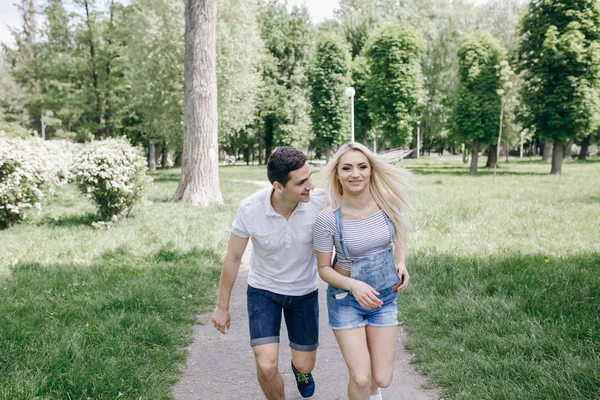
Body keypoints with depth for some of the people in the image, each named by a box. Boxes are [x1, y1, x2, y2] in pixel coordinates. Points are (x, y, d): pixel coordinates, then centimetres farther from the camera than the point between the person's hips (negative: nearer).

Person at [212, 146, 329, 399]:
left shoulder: (320, 201, -26)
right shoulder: (250, 209, -25)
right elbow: (233, 258, -10)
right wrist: (222, 306, -1)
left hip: (304, 292, 1)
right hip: (263, 290, -1)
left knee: (305, 365, 12)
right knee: (267, 366, -12)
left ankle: (299, 368, 51)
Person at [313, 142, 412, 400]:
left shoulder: (388, 203, -12)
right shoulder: (328, 219, -21)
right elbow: (324, 268, -9)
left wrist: (402, 263, -6)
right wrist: (354, 285, -26)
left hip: (385, 297, 3)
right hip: (346, 299, -3)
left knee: (382, 379, 7)